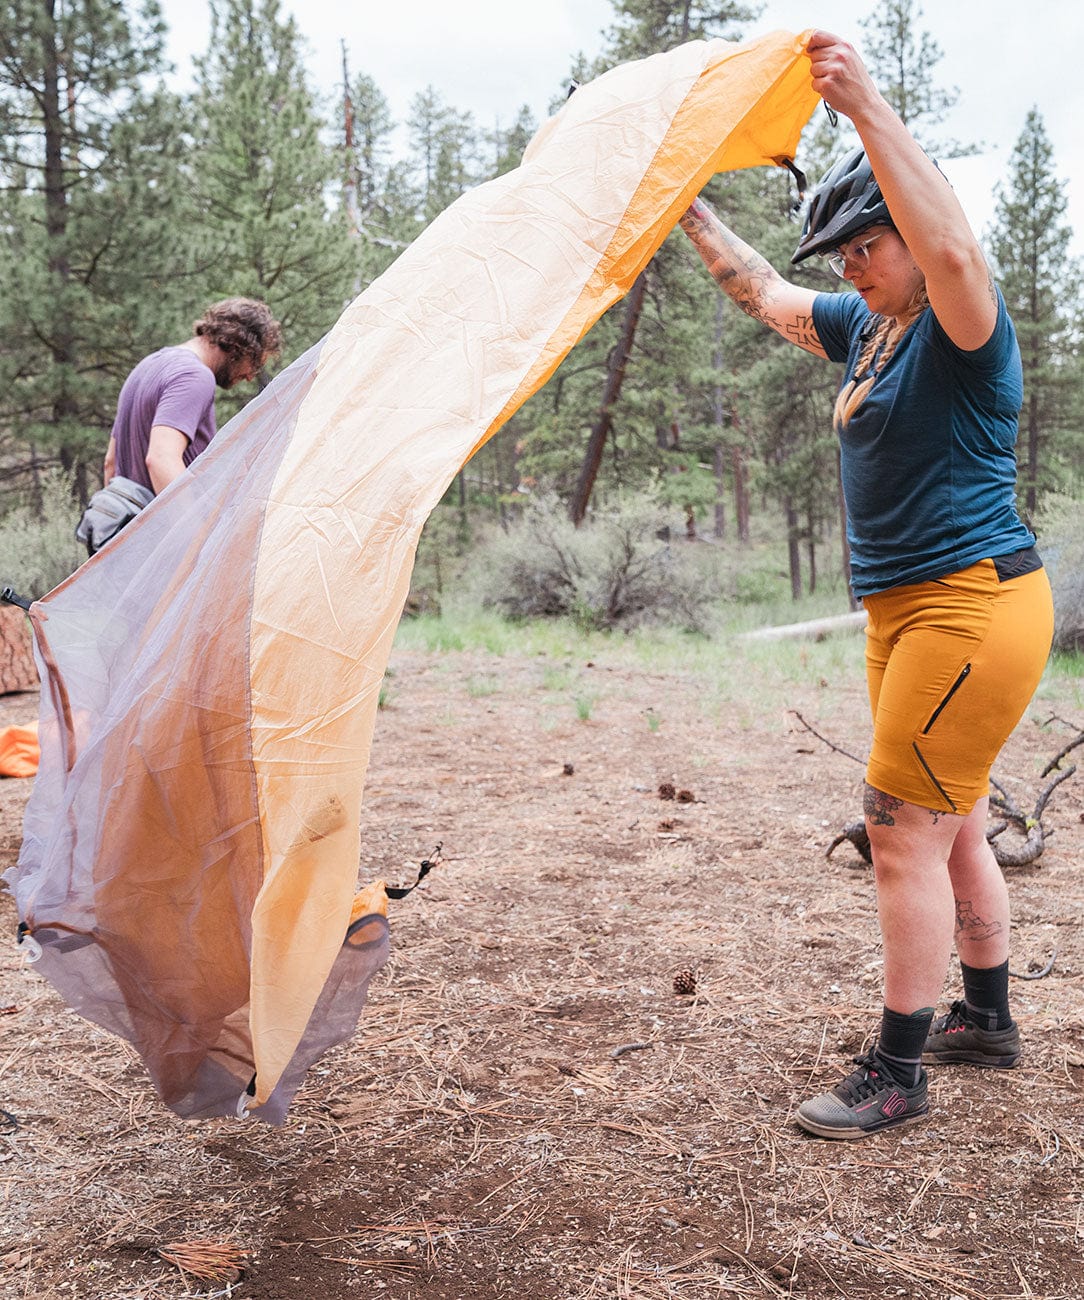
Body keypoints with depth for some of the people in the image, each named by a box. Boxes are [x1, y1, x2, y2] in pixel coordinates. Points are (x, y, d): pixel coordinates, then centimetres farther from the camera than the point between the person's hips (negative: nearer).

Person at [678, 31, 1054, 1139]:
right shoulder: (866, 330, 13)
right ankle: (987, 1020, 33)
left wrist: (867, 107, -36)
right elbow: (762, 293, 24)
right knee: (951, 828, 17)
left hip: (975, 604, -9)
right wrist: (687, 211, 24)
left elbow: (953, 249, -35)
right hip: (904, 610, 10)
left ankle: (896, 1075, 3)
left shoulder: (963, 328, -12)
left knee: (905, 831, -8)